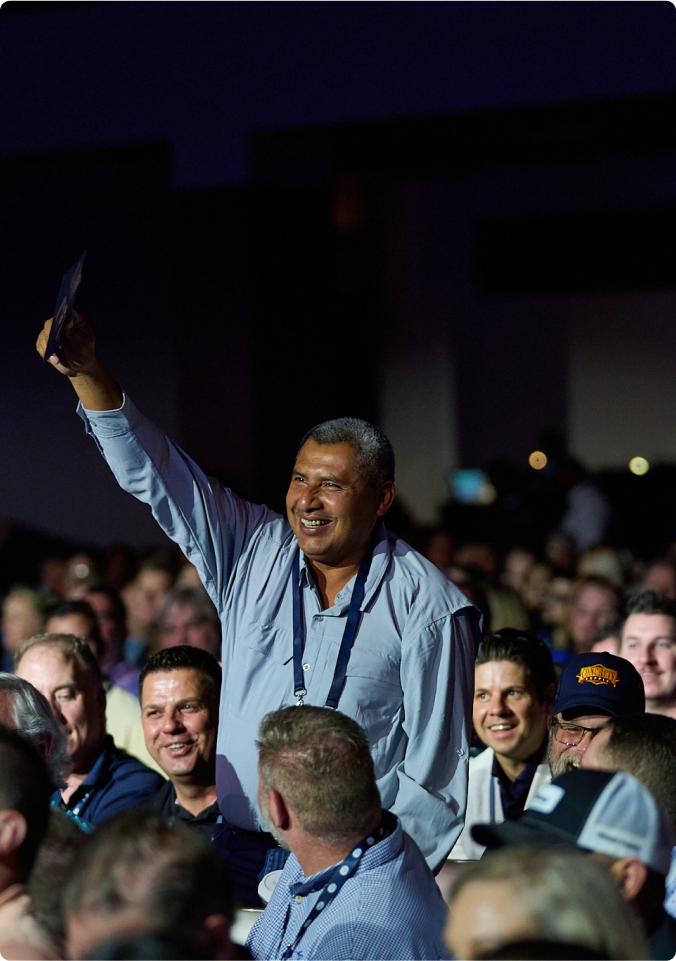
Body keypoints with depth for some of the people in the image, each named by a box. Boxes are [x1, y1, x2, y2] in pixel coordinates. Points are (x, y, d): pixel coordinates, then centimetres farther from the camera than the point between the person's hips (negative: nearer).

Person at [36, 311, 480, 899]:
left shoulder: (426, 605, -3)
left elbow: (436, 763, -3)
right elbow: (152, 472, 6)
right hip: (239, 851, 4)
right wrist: (85, 372, -7)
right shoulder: (253, 553, 9)